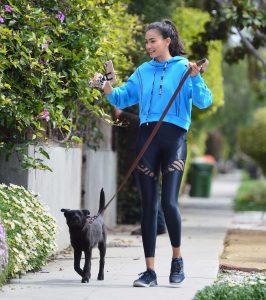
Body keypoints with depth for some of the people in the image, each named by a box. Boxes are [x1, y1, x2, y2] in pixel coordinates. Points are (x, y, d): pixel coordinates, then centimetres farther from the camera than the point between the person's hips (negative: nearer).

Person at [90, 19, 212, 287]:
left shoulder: (183, 67, 1)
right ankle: (150, 270, 5)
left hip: (174, 137, -4)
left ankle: (177, 258, 10)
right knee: (148, 204, 2)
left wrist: (195, 77, -21)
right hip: (147, 137, 4)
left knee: (169, 202, -14)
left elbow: (203, 102, -6)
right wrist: (106, 87, -2)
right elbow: (122, 98, 17)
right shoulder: (143, 71, 14)